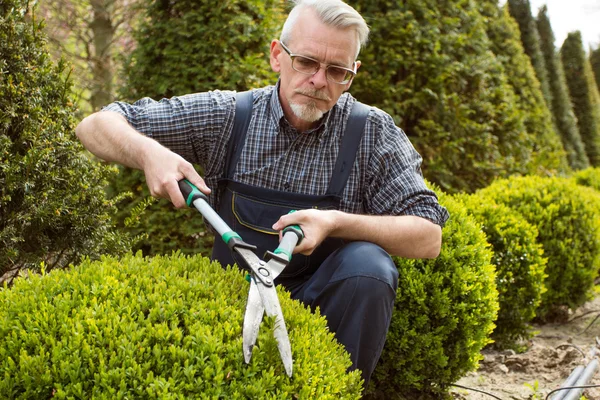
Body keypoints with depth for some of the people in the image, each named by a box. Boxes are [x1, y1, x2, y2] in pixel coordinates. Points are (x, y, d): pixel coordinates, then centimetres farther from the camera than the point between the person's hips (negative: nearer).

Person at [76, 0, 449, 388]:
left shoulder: (372, 132, -8)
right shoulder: (226, 115, -6)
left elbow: (428, 238, -11)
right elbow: (96, 127, -1)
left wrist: (337, 223, -27)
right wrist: (148, 152, -25)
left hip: (324, 298, 0)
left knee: (367, 263, -31)